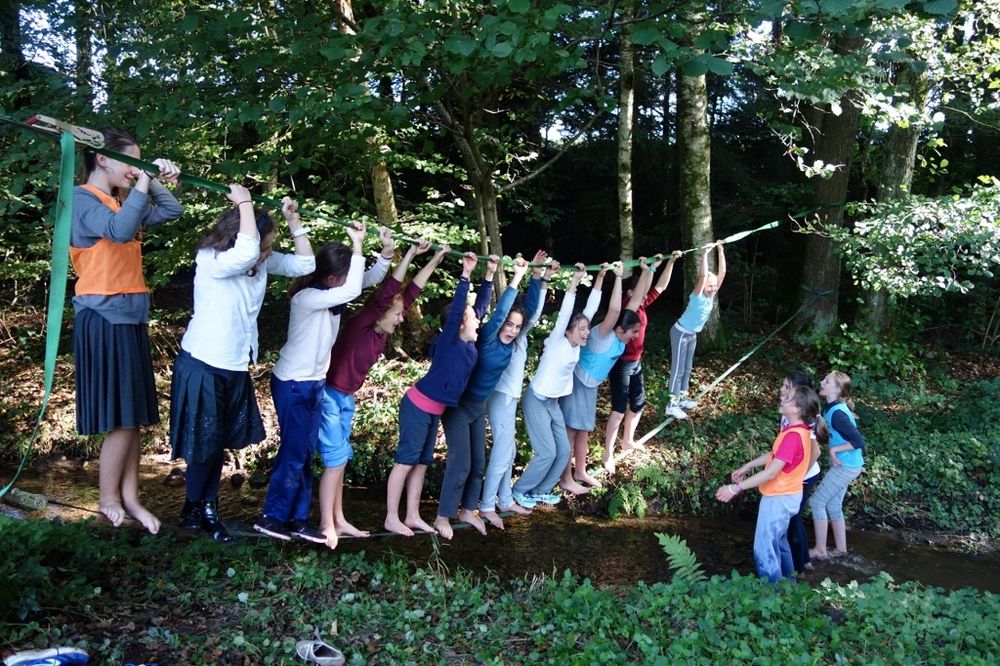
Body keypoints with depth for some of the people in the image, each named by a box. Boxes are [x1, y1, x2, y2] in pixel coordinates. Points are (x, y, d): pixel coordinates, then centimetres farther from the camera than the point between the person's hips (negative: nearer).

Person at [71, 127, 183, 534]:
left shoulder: (121, 202, 16)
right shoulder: (82, 198, -8)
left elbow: (172, 212, 18)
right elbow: (120, 231, -26)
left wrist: (155, 182, 5)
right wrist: (141, 185, -16)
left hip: (131, 318, 8)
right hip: (103, 319, -8)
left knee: (134, 416, 8)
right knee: (121, 417, -4)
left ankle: (129, 498, 15)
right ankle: (109, 501, 10)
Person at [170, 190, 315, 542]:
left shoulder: (263, 262, 1)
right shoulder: (210, 261, -20)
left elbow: (305, 264, 6)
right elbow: (246, 253, -40)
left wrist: (293, 221, -3)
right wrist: (244, 202, -29)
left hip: (236, 369, 7)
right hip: (203, 367, -7)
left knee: (220, 443, 13)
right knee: (204, 445, 4)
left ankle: (209, 510, 25)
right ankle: (192, 509, 23)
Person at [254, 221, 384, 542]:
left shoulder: (331, 292, 1)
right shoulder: (307, 297, -24)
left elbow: (369, 279, 5)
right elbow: (354, 291, -35)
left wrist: (387, 251, -11)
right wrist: (357, 245, -31)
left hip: (315, 383, 8)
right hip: (292, 385, -8)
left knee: (305, 453, 10)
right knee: (293, 453, -2)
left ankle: (297, 520, 17)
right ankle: (271, 517, 13)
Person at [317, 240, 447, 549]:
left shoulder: (382, 332, 1)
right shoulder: (360, 324, -19)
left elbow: (410, 292, 3)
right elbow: (386, 292, -30)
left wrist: (435, 260, 4)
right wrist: (410, 254, -30)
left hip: (347, 399, 8)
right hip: (328, 395, -8)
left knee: (340, 460, 12)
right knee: (336, 460, -7)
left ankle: (338, 520, 19)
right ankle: (327, 524, 3)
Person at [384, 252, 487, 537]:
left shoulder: (469, 344, 4)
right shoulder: (448, 341, -16)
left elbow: (480, 305, 10)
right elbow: (456, 308, -29)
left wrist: (489, 275, 7)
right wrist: (466, 274, -29)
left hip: (435, 410, 8)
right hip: (419, 406, -8)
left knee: (422, 462, 12)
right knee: (406, 461, -3)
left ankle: (412, 516, 19)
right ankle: (392, 518, 4)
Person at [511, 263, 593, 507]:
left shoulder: (577, 345, -2)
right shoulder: (556, 342, -19)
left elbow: (589, 310, -4)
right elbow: (564, 313, -31)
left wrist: (599, 279, -8)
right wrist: (575, 280, -35)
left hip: (554, 402, 8)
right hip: (537, 401, -8)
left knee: (564, 451, 5)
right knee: (547, 453, -9)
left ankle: (541, 490, 21)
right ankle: (520, 490, 10)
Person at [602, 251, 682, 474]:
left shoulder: (641, 306, 4)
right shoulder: (626, 307, -20)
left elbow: (661, 286, 9)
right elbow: (641, 292, -39)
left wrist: (671, 261, 5)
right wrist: (649, 268, -40)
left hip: (636, 363, 9)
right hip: (621, 364, -9)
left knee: (638, 404, 19)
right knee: (619, 410, -7)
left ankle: (628, 441, 39)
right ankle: (608, 455, 1)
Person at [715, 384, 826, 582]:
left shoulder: (793, 435, -29)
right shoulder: (800, 430, 1)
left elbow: (771, 473, -30)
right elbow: (775, 455, 15)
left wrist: (736, 488, -28)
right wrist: (746, 467, 14)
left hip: (779, 499, -10)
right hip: (784, 496, 10)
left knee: (764, 551, -1)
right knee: (778, 543, 26)